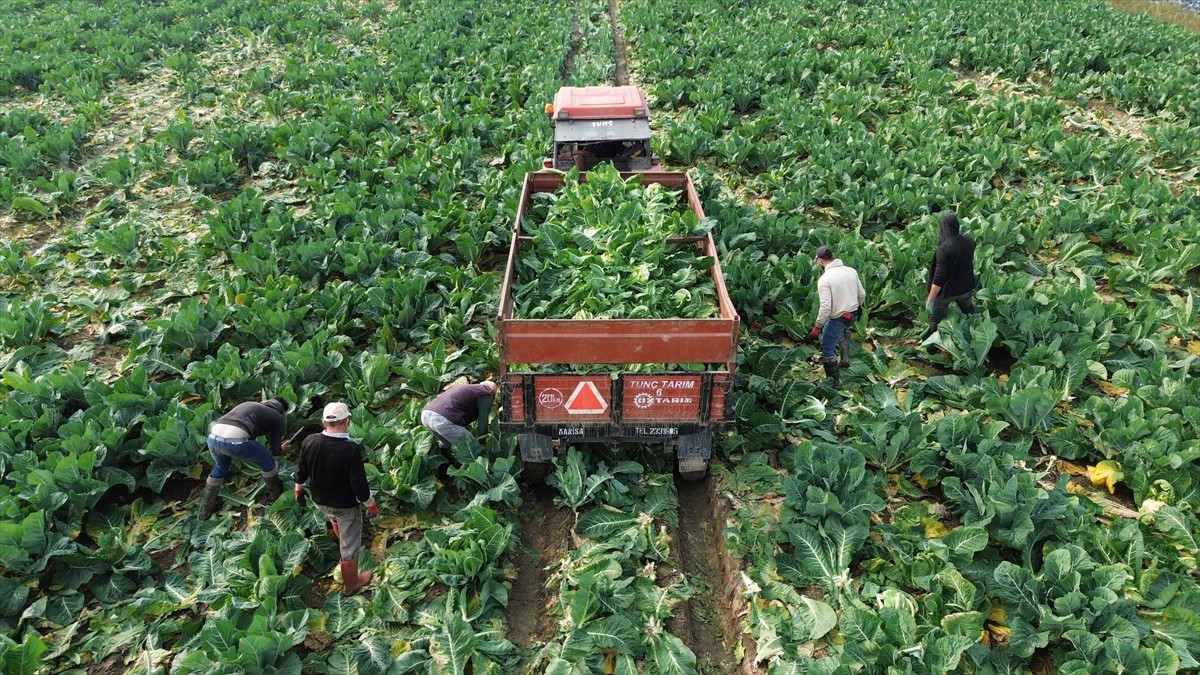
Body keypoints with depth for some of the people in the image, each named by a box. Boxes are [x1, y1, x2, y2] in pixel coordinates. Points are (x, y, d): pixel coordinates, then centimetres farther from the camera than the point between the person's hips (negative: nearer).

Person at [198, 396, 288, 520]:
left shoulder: (249, 404, 35)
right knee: (267, 459, 23)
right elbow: (274, 449, 18)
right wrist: (281, 449, 42)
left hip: (213, 437, 6)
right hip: (236, 440, -6)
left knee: (220, 467, 36)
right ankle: (275, 491, 42)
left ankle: (206, 509, 44)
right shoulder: (278, 418, 20)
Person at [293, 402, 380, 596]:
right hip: (346, 505, -5)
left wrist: (299, 490, 19)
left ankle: (344, 545, 62)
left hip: (319, 500, 5)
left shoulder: (309, 442, -18)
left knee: (335, 518, 39)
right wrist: (372, 505, -7)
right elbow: (360, 486, -25)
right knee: (350, 547, 16)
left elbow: (301, 473, -2)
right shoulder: (351, 449, -32)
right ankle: (350, 584, 34)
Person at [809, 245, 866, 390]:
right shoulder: (851, 271, -2)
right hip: (854, 314, 7)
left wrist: (817, 326, -15)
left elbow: (825, 307, -25)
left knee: (827, 351, 11)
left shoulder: (824, 279, -21)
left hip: (837, 318, -7)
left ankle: (835, 382, 17)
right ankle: (845, 356, 29)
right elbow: (862, 295, 7)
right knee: (844, 328, 41)